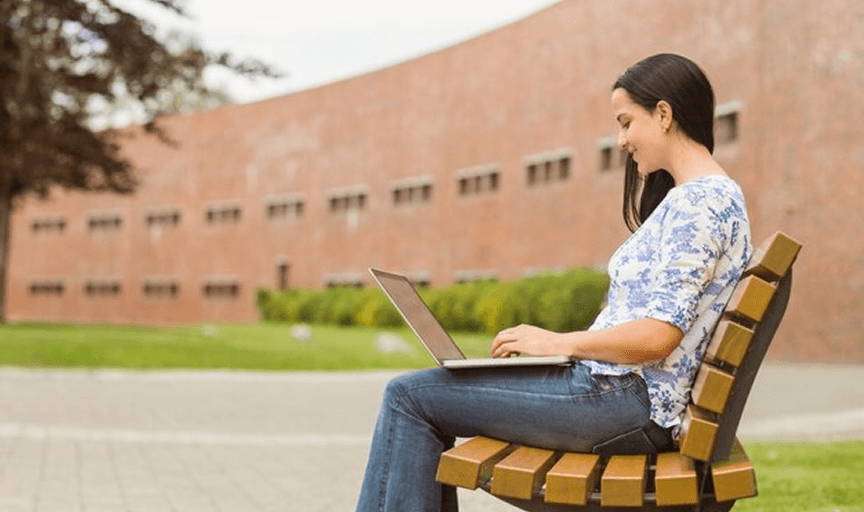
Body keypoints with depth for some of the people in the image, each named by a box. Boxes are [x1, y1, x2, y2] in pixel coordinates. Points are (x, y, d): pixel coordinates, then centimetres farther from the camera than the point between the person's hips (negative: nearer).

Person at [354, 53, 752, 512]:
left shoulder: (702, 201, -14)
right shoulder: (690, 197, 18)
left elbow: (658, 335, -22)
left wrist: (558, 342, -10)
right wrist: (560, 342, 10)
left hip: (627, 403, -11)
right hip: (622, 392, 11)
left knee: (409, 395, -8)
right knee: (425, 396, 13)